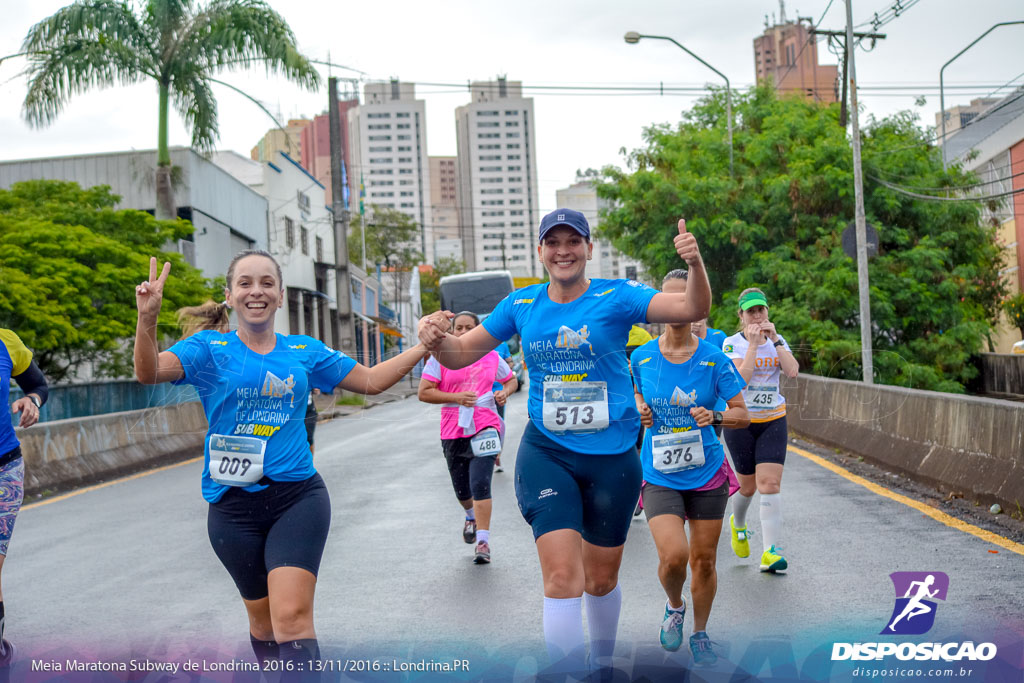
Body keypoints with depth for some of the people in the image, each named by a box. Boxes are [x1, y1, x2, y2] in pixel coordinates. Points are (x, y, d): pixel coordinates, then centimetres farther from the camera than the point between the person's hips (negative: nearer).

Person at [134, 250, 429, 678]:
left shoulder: (305, 351, 8)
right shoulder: (210, 349, 0)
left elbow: (371, 380, 15)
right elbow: (149, 372, -17)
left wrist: (423, 347, 4)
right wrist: (147, 320, -36)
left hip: (297, 498, 0)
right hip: (234, 505, 0)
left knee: (292, 617, -17)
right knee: (262, 617, 16)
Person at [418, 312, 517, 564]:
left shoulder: (491, 357, 6)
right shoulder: (440, 358, 0)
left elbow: (511, 379, 22)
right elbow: (424, 393, -6)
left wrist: (505, 392, -1)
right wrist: (456, 397, -17)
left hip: (485, 427, -1)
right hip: (453, 432, 1)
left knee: (480, 484, -16)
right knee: (462, 490, 14)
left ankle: (483, 542, -13)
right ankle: (471, 515, 49)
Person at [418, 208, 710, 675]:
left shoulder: (616, 297, -5)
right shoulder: (521, 305, 3)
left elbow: (693, 309, -16)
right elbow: (460, 354, 9)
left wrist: (694, 264, -36)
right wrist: (437, 338, -14)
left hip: (612, 457, 0)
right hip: (545, 455, 0)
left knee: (601, 579, 15)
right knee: (562, 575, -16)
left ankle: (603, 660, 41)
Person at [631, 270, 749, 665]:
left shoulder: (713, 358, -5)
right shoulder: (642, 358, -1)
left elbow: (743, 415, -2)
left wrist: (715, 416, -21)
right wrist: (640, 408, -4)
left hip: (707, 473, 0)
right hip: (660, 476, 0)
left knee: (704, 560, 7)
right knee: (673, 556, -17)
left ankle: (699, 634, 31)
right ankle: (674, 607, 17)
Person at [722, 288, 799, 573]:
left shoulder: (778, 341, 6)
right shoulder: (733, 343, -5)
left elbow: (792, 371, -12)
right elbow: (740, 379, -20)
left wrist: (774, 339, -15)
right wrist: (753, 344, -21)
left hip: (773, 421, 2)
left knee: (770, 483, -12)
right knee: (748, 485, 8)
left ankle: (771, 552, -15)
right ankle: (737, 524, 42)